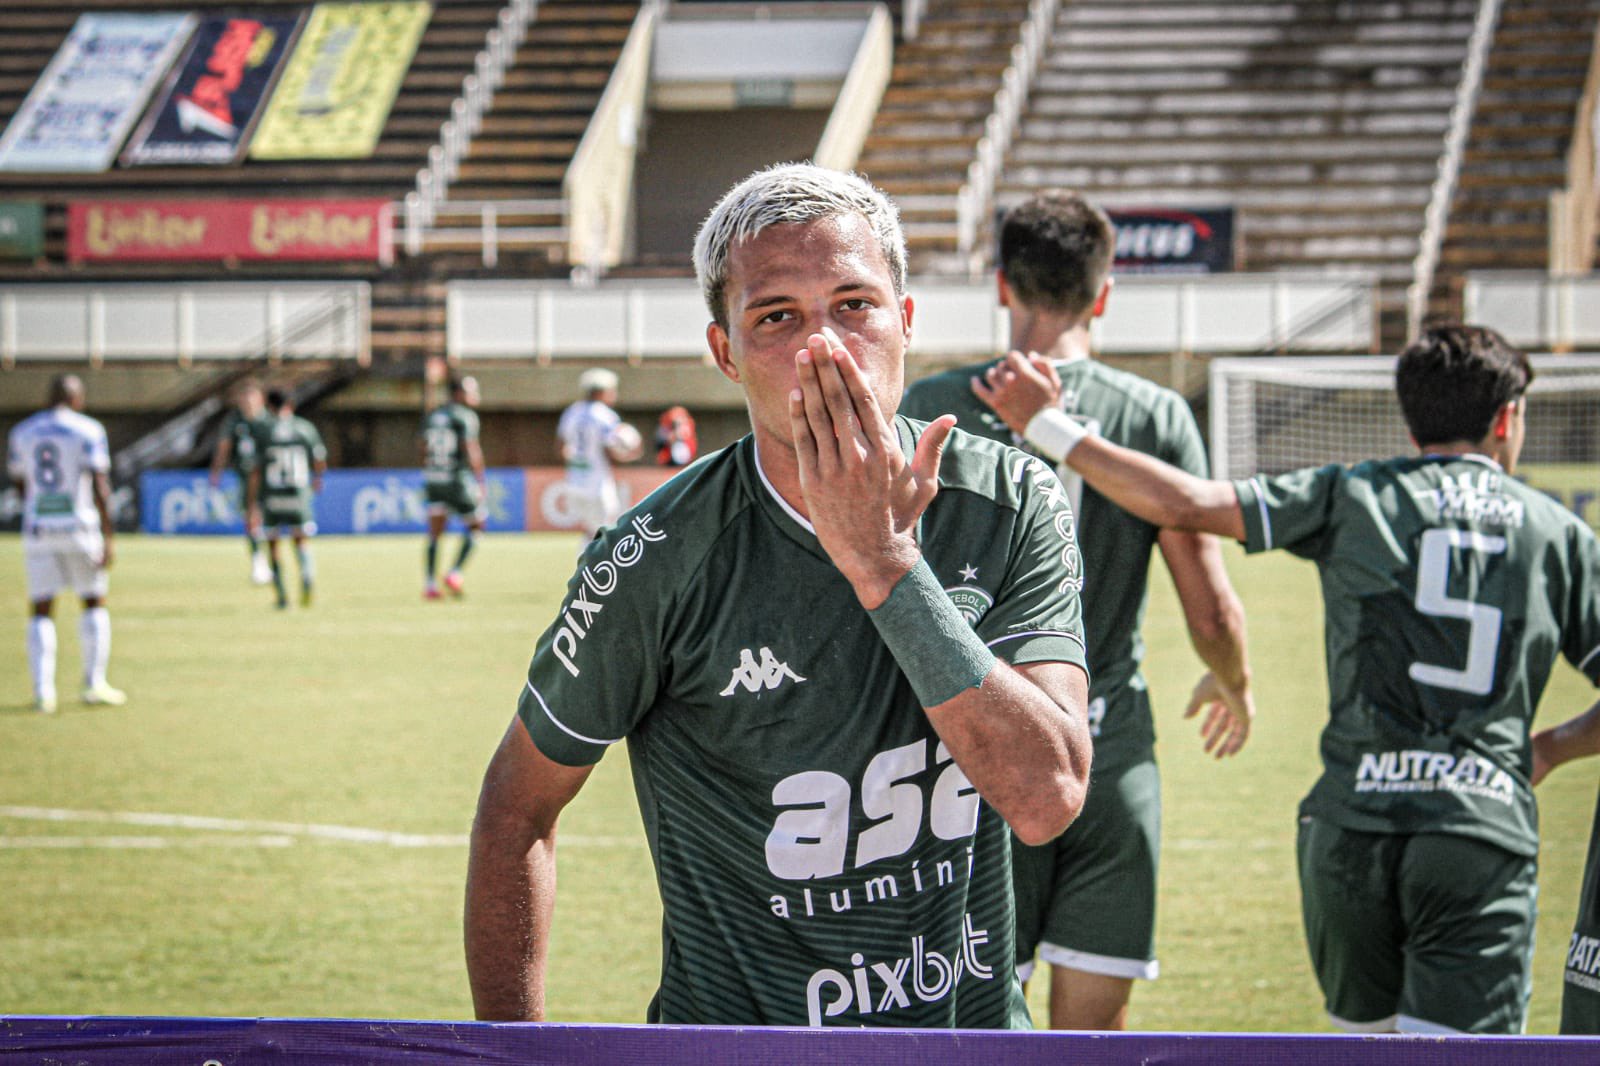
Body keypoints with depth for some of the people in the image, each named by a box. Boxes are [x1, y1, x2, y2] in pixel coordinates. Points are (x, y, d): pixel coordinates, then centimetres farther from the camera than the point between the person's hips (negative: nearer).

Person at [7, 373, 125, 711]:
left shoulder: (21, 432, 8)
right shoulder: (89, 431, -5)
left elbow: (20, 486, 15)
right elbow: (100, 486, -11)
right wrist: (109, 537, -10)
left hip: (37, 531, 3)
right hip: (79, 528, -3)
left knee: (41, 611, 5)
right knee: (94, 603, 12)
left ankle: (43, 692, -4)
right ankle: (95, 684, 8)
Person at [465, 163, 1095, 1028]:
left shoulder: (1011, 506, -8)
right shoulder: (659, 561, -15)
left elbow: (1047, 798, -19)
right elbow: (518, 809, -4)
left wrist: (883, 563, -23)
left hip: (978, 1022, 2)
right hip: (738, 1032, -2)